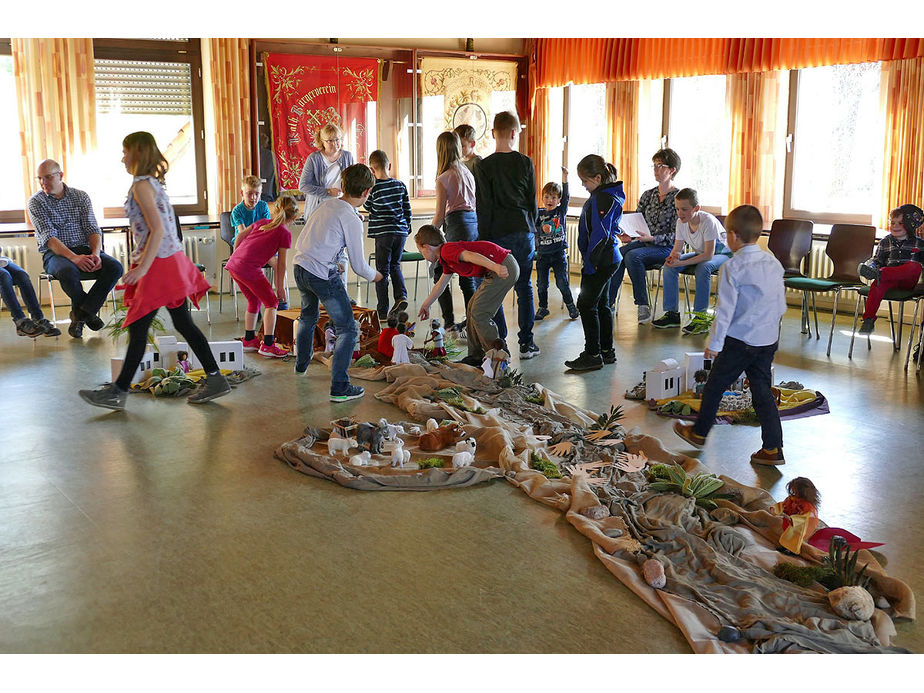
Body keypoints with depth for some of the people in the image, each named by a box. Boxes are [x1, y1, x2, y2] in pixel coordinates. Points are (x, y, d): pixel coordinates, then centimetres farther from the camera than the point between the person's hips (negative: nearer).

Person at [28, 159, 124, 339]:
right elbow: (49, 238, -13)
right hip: (55, 254, -3)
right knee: (68, 272, -38)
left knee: (115, 267, -26)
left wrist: (95, 253, -18)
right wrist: (74, 258, -29)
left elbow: (92, 228, 3)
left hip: (84, 249, 3)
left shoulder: (80, 196, 9)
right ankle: (88, 312, -7)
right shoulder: (36, 202, 0)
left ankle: (80, 313, -15)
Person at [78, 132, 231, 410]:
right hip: (172, 260, 10)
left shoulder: (141, 185, -13)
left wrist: (142, 268, -22)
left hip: (159, 263, -10)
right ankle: (215, 379, 11)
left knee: (138, 327, -3)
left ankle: (118, 391, 5)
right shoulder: (154, 182, 16)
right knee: (183, 323, 10)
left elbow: (157, 230, -21)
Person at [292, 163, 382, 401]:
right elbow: (358, 265, -9)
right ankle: (339, 388, -8)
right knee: (347, 330, -1)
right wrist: (374, 276, 11)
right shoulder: (351, 219, -13)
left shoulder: (327, 204, 8)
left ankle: (301, 364, 54)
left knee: (307, 316, 33)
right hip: (323, 276, -8)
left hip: (300, 268, 8)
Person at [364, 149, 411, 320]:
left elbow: (367, 206, 7)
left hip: (383, 233, -4)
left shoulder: (373, 187, -9)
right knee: (395, 266, 21)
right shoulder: (400, 185, 3)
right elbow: (407, 209, 10)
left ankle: (383, 311, 6)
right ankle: (401, 296, 0)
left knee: (382, 270, 3)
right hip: (401, 231, 4)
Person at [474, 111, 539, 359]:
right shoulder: (525, 163, 1)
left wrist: (482, 238, -1)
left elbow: (484, 206, -7)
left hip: (496, 234, -2)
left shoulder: (483, 166, -6)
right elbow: (532, 201, 7)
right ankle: (526, 343, 12)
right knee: (524, 288, 9)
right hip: (523, 231, 2)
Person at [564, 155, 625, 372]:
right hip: (608, 259, 10)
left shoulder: (602, 198, -18)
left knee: (586, 304, -5)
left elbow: (599, 234, -24)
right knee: (601, 304, 16)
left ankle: (593, 354, -1)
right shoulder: (610, 195, 14)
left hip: (600, 262, -10)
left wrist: (590, 262, -20)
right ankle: (606, 350, 24)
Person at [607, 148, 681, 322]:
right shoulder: (647, 195, 12)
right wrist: (628, 235, -8)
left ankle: (643, 306, -27)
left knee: (632, 256, -32)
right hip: (644, 243, 6)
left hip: (667, 248, -6)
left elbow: (676, 236, -11)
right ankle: (608, 302, -27)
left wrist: (652, 238, -24)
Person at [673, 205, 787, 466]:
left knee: (714, 386, 12)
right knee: (763, 392, 10)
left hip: (739, 341, -6)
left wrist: (714, 344, -10)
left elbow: (725, 310, -16)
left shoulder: (732, 267, -16)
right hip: (768, 341, 6)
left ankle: (699, 433, 28)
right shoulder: (774, 263, 4)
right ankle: (773, 449, 9)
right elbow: (781, 305, 11)